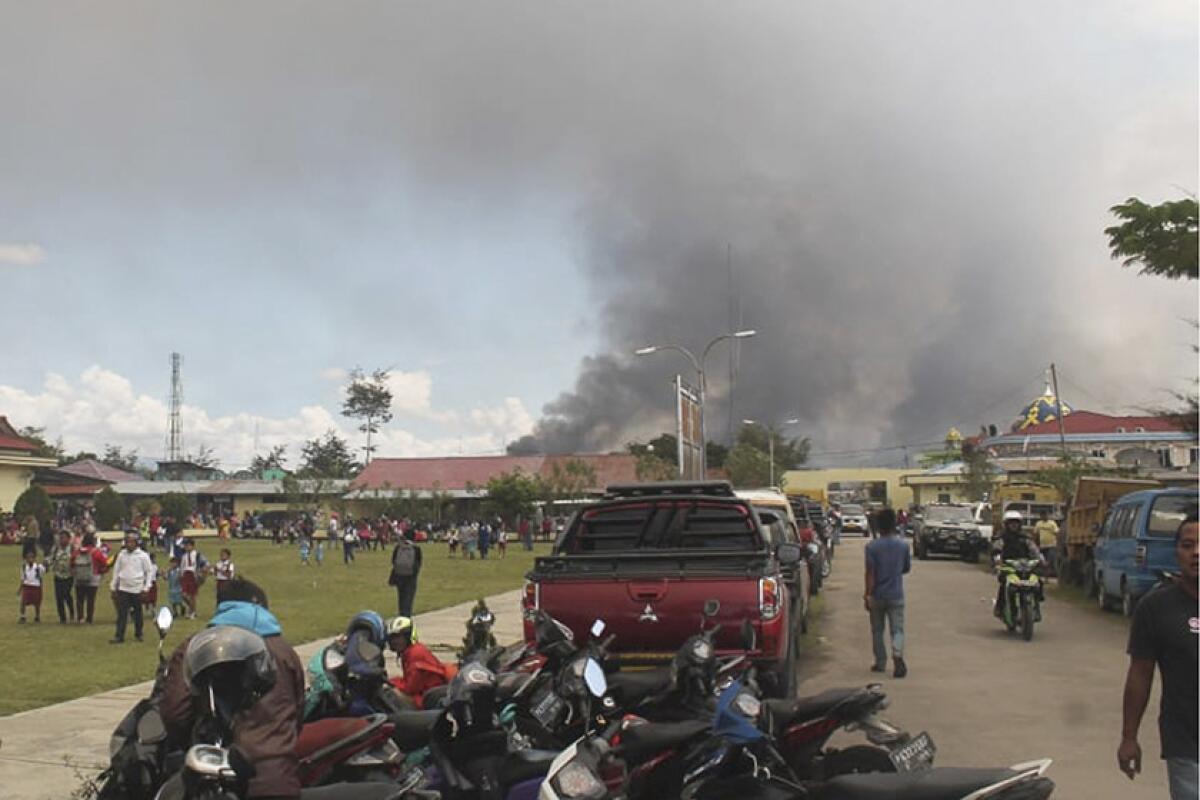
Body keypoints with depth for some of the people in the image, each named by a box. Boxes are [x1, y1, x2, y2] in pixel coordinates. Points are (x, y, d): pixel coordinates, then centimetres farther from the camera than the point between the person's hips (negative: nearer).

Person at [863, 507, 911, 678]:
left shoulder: (872, 546, -11)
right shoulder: (903, 544, -3)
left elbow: (870, 573, -14)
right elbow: (907, 568, 9)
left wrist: (867, 595, -10)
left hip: (877, 595, -1)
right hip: (896, 594, 1)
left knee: (877, 630, 14)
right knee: (897, 629, 3)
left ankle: (880, 663, 20)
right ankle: (898, 654, -22)